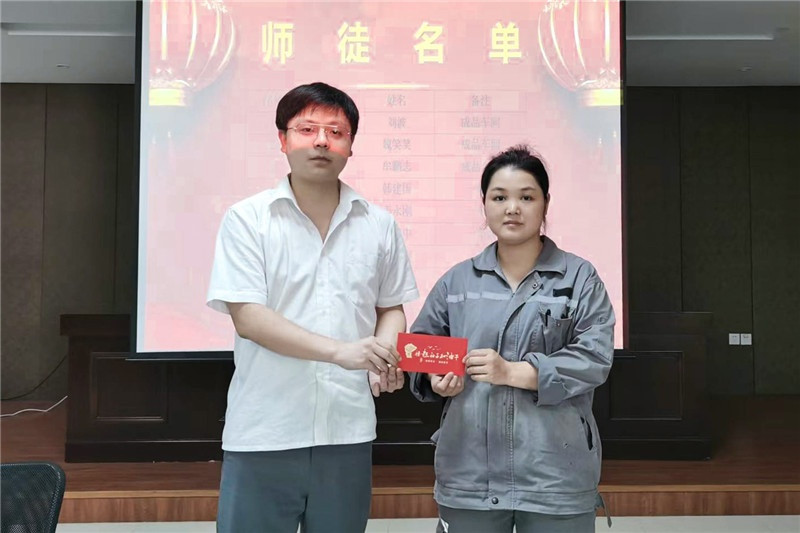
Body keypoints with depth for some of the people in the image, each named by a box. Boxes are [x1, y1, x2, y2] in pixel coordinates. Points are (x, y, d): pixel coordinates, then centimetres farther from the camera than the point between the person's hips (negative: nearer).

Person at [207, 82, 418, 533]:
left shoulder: (379, 225, 7)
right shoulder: (247, 219, -3)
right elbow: (247, 317, -11)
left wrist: (385, 356, -7)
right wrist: (340, 351, -21)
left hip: (348, 430, 3)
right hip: (263, 433, -2)